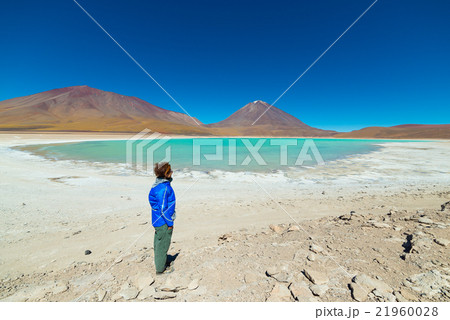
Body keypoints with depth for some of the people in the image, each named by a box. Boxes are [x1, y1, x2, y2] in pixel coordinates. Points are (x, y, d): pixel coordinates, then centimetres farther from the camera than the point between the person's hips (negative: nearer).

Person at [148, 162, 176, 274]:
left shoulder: (163, 184, 4)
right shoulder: (163, 188, -26)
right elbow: (163, 209, -24)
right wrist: (170, 223, -15)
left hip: (160, 221, 10)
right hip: (163, 222, -10)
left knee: (159, 244, 22)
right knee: (163, 245, 7)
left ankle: (159, 264, 39)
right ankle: (160, 268, 24)